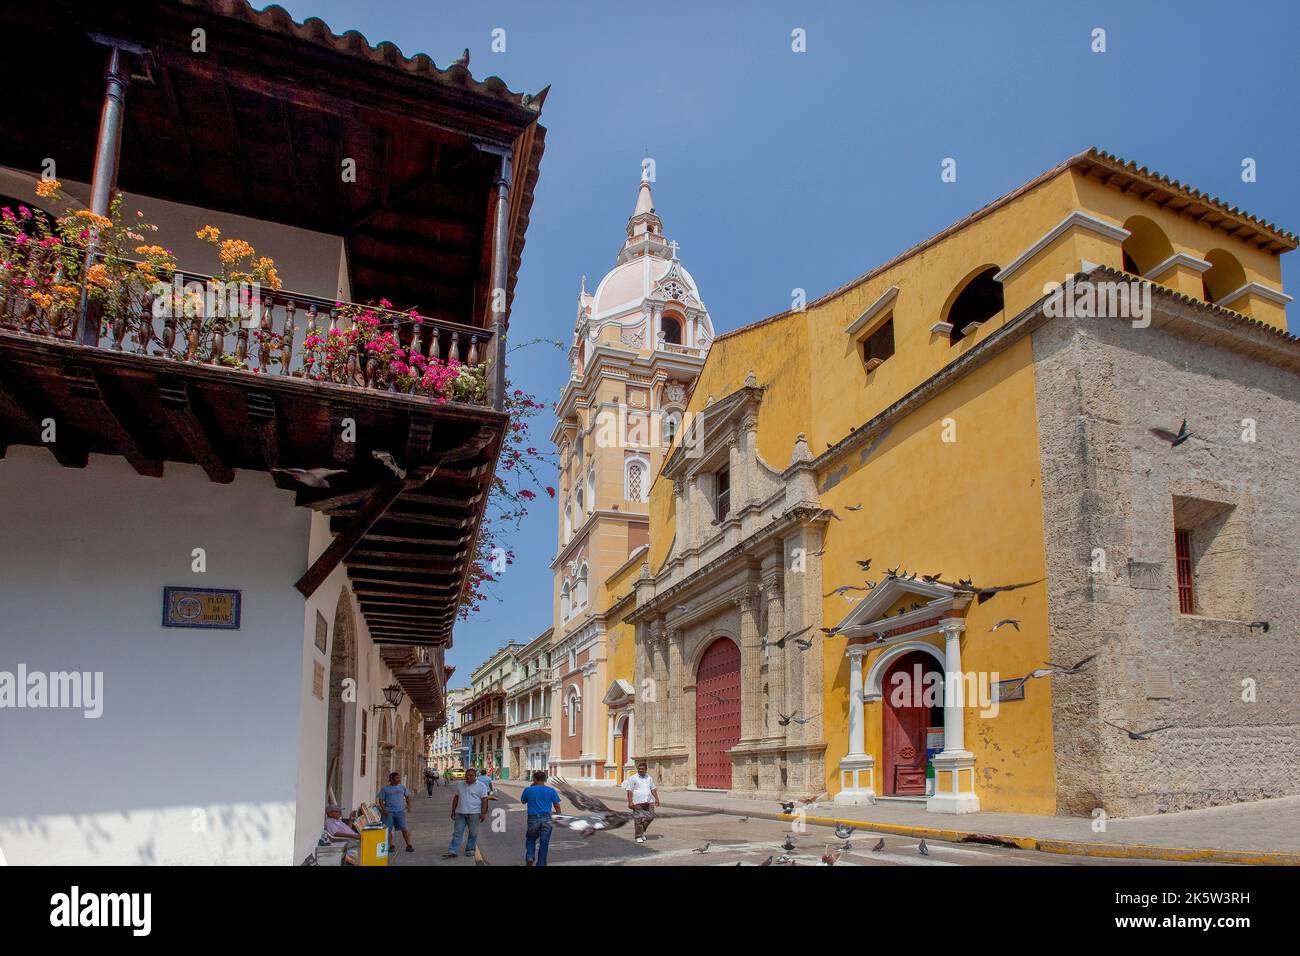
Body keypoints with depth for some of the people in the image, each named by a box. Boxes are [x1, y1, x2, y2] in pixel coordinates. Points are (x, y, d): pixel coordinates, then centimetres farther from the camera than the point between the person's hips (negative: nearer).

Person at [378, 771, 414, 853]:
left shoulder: (402, 787, 10)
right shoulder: (385, 789, 3)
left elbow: (407, 795, 22)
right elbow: (381, 800, 3)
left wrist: (408, 805, 10)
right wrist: (384, 809, -10)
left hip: (400, 811, 1)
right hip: (389, 812, -1)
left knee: (404, 828, -7)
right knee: (388, 830, -1)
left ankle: (409, 846, -2)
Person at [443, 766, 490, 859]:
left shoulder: (481, 786, -2)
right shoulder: (460, 785, 11)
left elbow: (484, 800, -5)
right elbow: (456, 798, 15)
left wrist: (483, 813, -11)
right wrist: (453, 811, 12)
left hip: (474, 813, -3)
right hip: (460, 813, 3)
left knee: (473, 833, 3)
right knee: (457, 832, 1)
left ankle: (470, 850, 14)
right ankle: (452, 851, 1)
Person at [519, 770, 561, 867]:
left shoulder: (528, 790, 0)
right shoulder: (551, 791, 2)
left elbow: (523, 801, 19)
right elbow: (557, 806, 4)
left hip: (533, 819, 0)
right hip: (546, 819, 0)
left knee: (530, 840, 19)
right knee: (544, 843, 5)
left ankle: (530, 858, -2)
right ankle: (541, 864, 4)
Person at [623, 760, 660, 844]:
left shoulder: (649, 778, 13)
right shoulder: (633, 778, -3)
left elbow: (653, 789, 20)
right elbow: (629, 791, -7)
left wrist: (656, 799, 11)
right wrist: (630, 802, -15)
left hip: (648, 802, 5)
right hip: (638, 802, -5)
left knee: (650, 817, 3)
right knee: (639, 819, -4)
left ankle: (642, 832, 24)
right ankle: (639, 836, 5)